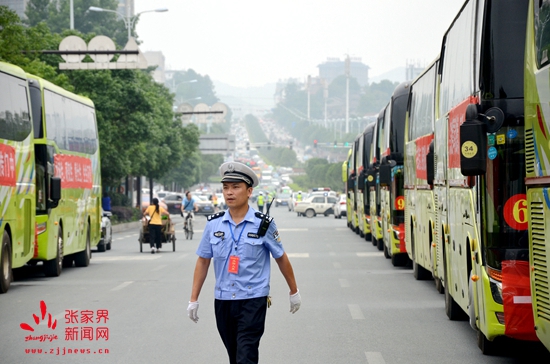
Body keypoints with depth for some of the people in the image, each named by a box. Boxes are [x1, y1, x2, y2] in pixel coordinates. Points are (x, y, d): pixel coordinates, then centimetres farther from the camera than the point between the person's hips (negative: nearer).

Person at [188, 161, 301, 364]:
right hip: (222, 301, 4)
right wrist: (194, 299, 7)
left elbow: (281, 258, 6)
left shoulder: (263, 224, -5)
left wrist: (293, 292, 13)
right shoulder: (214, 224, 2)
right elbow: (203, 261, 8)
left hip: (253, 301, -4)